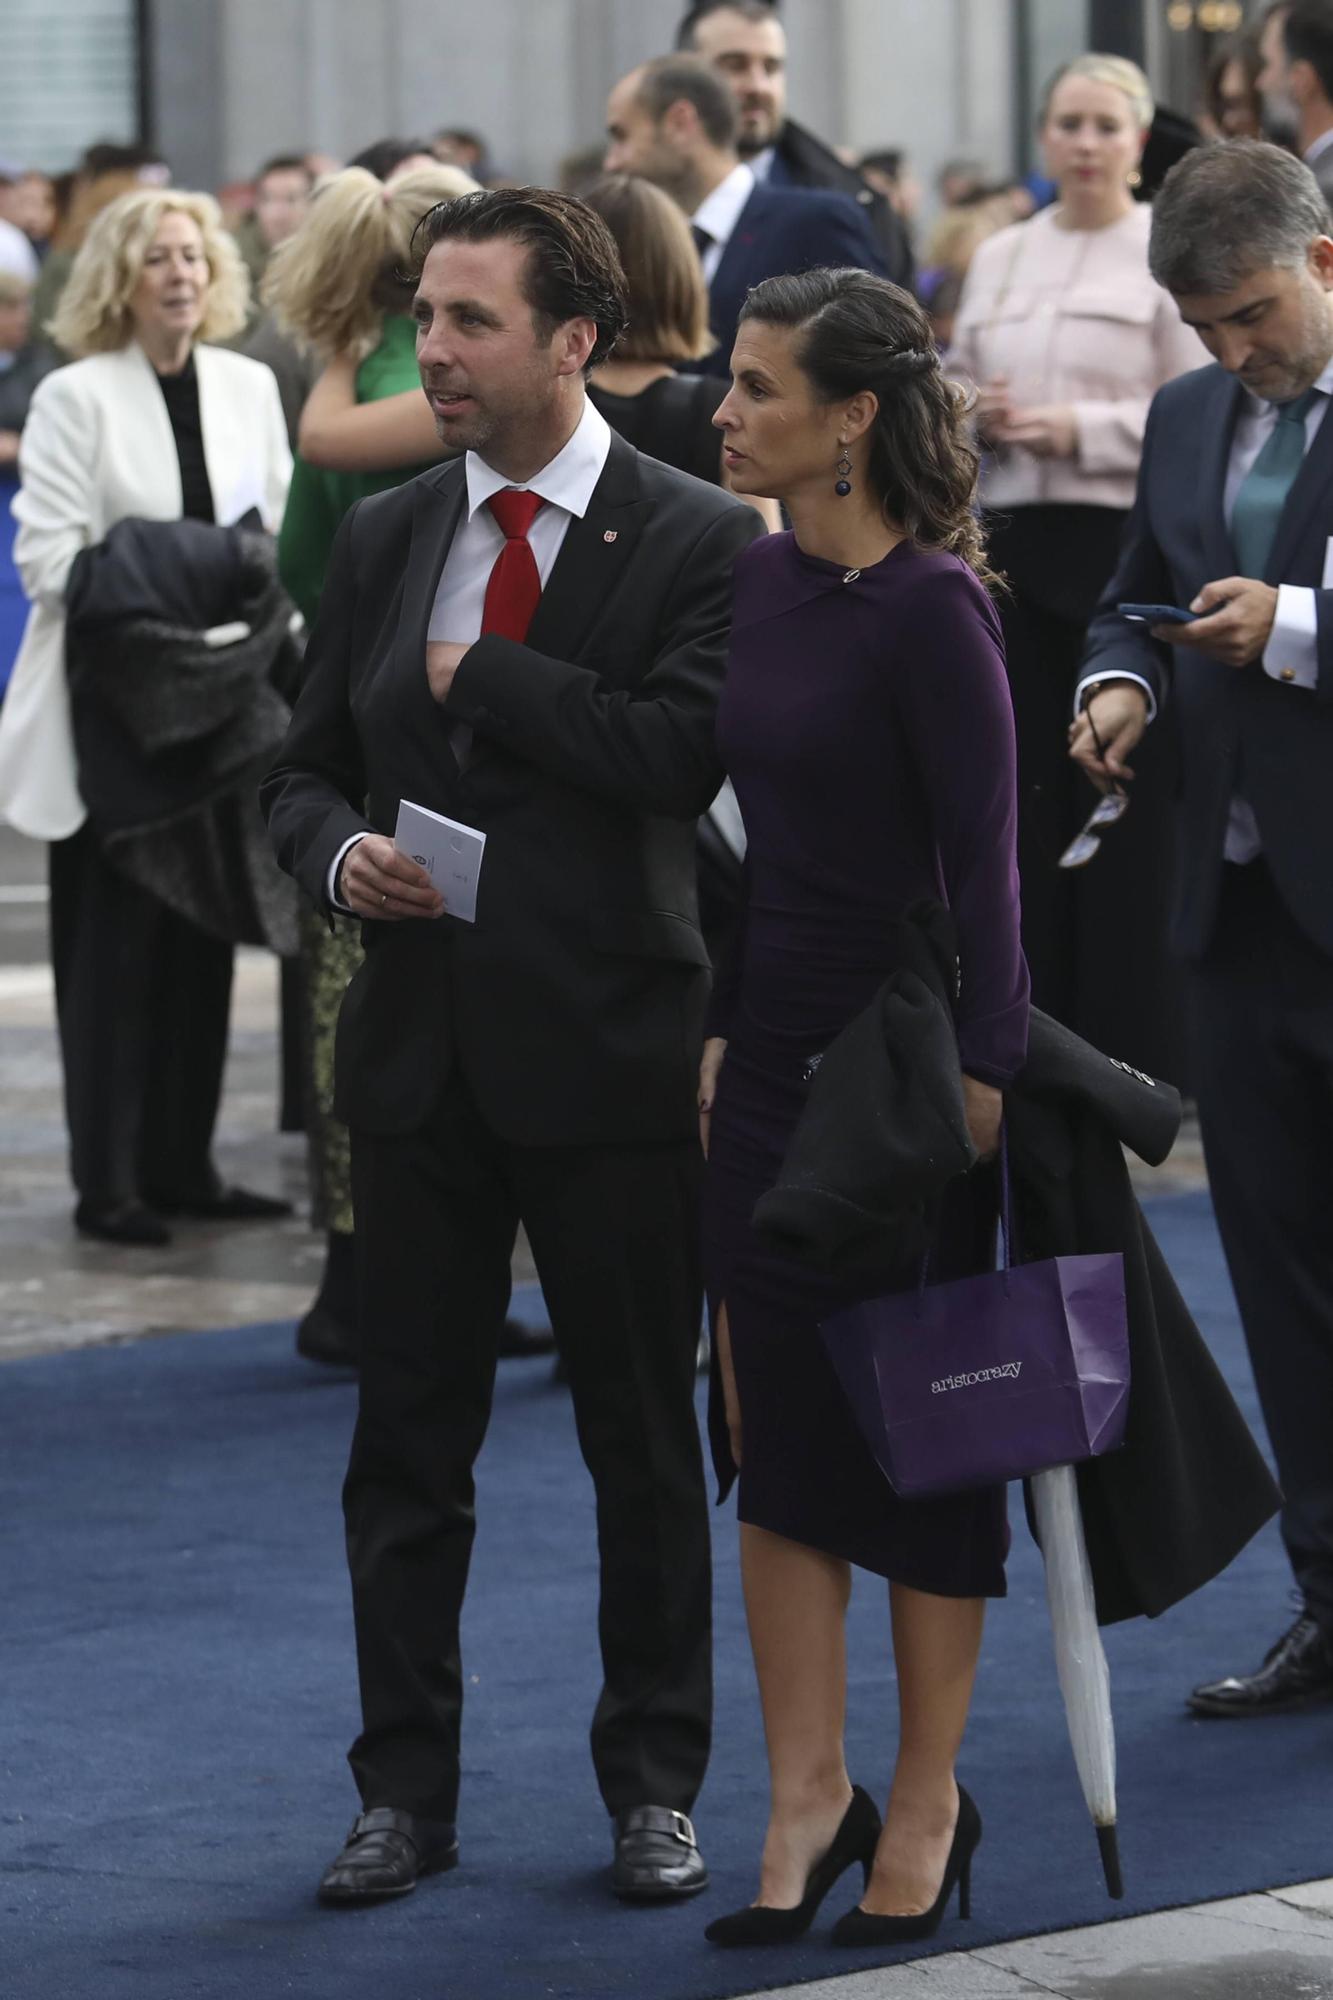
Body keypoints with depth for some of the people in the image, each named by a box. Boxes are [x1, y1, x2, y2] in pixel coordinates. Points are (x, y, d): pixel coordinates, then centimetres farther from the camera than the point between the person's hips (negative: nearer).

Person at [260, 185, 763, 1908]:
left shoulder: (695, 541, -6)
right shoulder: (380, 540, 9)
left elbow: (683, 751, -20)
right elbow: (304, 773, 14)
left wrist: (475, 673, -13)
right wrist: (340, 850, -9)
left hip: (608, 1052, -4)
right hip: (419, 1047, 4)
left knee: (645, 1439, 6)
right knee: (407, 1440, 8)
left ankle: (653, 1782, 18)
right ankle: (407, 1787, 17)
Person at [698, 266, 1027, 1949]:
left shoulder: (929, 609, -15)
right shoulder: (758, 580, 7)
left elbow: (980, 858, -15)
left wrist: (981, 1078, -18)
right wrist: (722, 1030, 13)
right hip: (776, 1053, 7)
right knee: (773, 1431, 7)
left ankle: (925, 1807, 14)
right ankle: (807, 1802, 14)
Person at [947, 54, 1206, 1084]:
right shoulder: (1000, 257, 14)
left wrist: (1078, 428, -15)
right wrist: (970, 414, -2)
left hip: (1127, 541, -5)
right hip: (1014, 538, 5)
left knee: (1127, 800, -4)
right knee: (1026, 787, 8)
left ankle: (1132, 1038, 4)